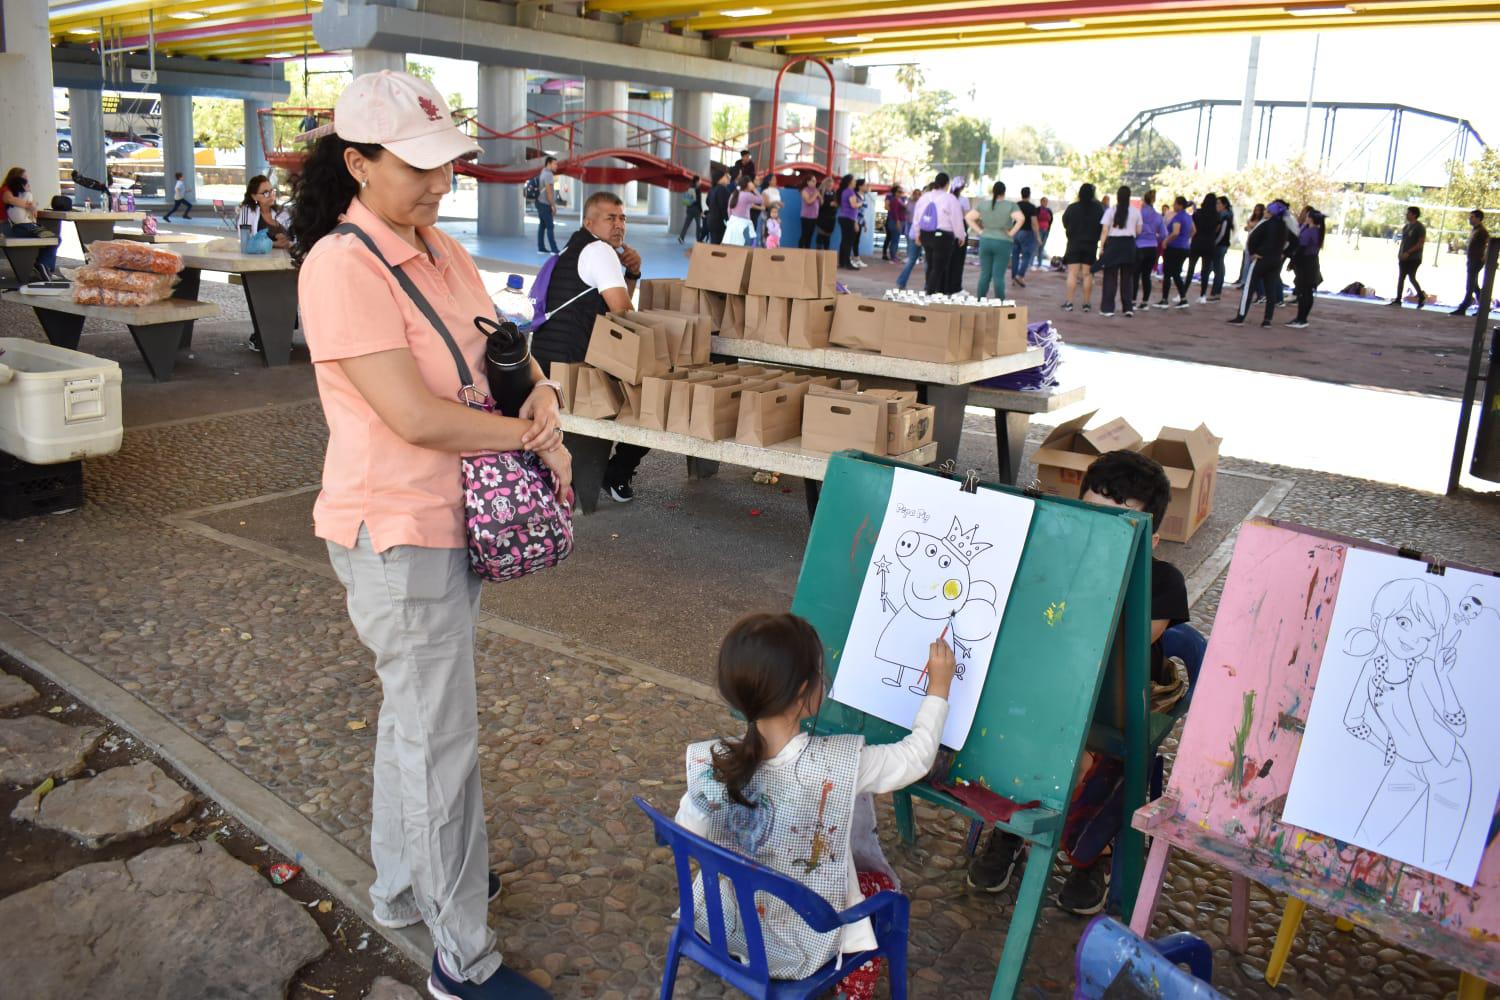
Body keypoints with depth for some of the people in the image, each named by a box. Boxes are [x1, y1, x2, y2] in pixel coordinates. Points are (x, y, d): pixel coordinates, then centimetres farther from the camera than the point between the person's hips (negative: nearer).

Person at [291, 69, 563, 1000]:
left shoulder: (442, 250, 7)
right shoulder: (342, 266, -19)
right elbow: (414, 415, -25)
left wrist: (541, 392, -7)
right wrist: (533, 434, -15)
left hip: (452, 516, 9)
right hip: (396, 530, -9)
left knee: (415, 714, 22)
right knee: (441, 738, 1)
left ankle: (406, 884, 43)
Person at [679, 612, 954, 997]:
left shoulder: (709, 764, -21)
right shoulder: (838, 765, -29)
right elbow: (916, 755, -13)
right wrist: (939, 687, 0)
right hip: (796, 949, -3)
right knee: (877, 883, 25)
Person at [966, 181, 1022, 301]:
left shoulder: (983, 204, 5)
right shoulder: (1011, 205, -5)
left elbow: (968, 217, 3)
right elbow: (1021, 219, -19)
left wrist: (980, 231, 4)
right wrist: (1012, 232, -8)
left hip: (985, 241, 3)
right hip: (1003, 243, -3)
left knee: (984, 274, 9)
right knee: (998, 276, -1)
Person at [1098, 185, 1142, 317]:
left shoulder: (1111, 211, -2)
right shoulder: (1136, 211, 3)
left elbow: (1105, 230, -6)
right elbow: (1139, 231, 5)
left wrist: (1101, 246, -3)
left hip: (1113, 243, -2)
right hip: (1129, 244, 2)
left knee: (1110, 276, 3)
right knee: (1127, 277, 9)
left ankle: (1107, 308, 1)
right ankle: (1128, 307, 8)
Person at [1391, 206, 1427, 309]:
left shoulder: (1419, 227, -9)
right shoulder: (1406, 226, 14)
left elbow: (1421, 243, -14)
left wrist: (1408, 252, -21)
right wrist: (1399, 253, 10)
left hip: (1414, 258, -8)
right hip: (1404, 257, 8)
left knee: (1411, 277, -8)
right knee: (1400, 278, 5)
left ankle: (1421, 297, 7)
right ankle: (1398, 300, 7)